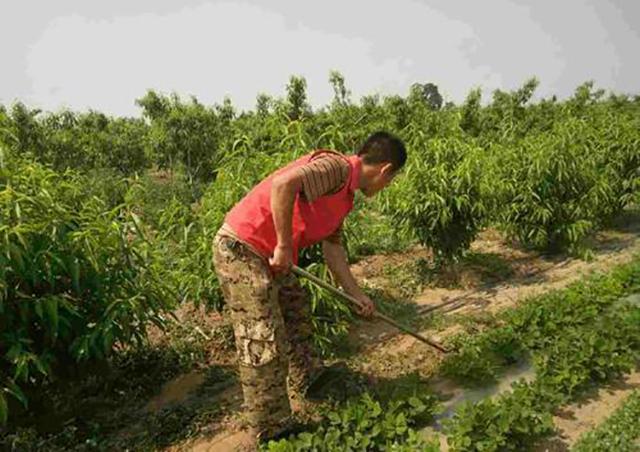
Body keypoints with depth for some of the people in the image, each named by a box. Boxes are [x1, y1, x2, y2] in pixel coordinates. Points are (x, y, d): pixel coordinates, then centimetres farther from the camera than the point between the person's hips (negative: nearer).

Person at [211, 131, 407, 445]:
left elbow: (332, 245, 17)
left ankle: (305, 379, 48)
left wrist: (357, 294, 18)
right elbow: (282, 185, -34)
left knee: (296, 309, 26)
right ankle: (271, 432, 15)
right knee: (264, 345, -3)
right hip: (241, 250, -11)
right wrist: (285, 246, -25)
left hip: (267, 254, 11)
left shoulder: (345, 192, 13)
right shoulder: (337, 167, -18)